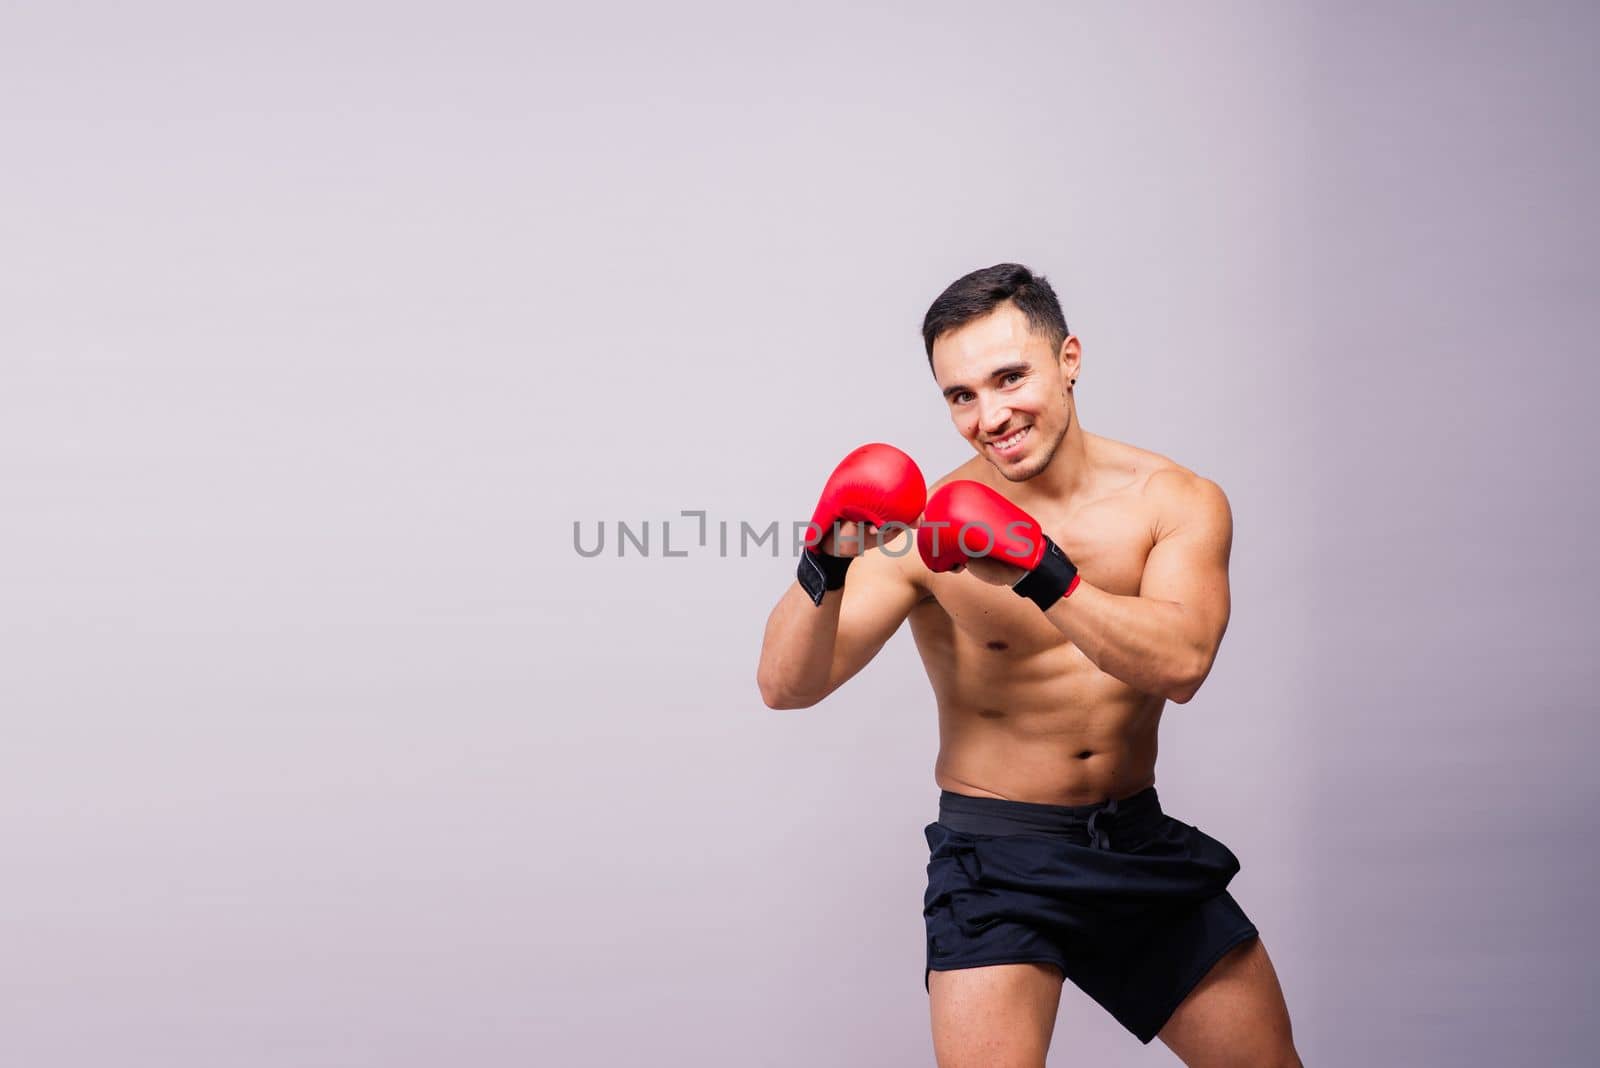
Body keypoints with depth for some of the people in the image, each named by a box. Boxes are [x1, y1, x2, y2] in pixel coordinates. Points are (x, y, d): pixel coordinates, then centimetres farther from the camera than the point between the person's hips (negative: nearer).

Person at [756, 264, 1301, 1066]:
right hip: (999, 857, -3)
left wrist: (1041, 572, -36)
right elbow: (786, 686, -20)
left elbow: (1179, 663, -24)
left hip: (1141, 844, 3)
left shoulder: (1175, 503, -6)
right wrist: (824, 565, -38)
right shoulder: (927, 528, -13)